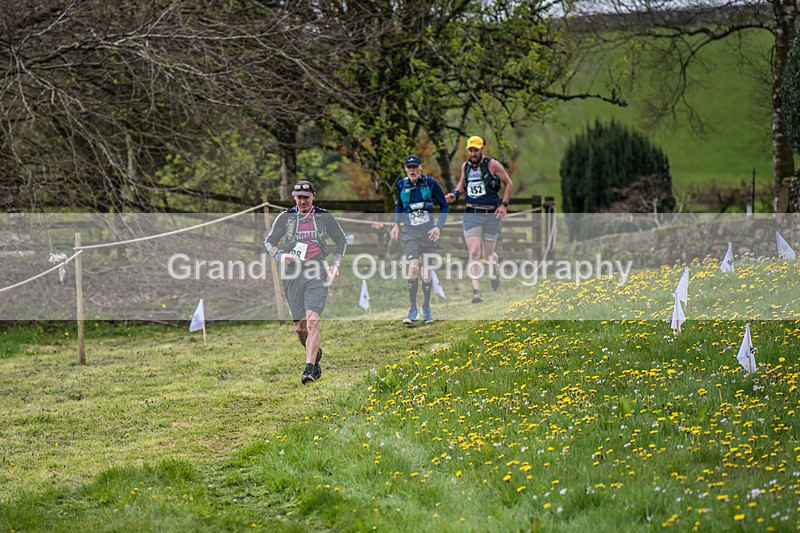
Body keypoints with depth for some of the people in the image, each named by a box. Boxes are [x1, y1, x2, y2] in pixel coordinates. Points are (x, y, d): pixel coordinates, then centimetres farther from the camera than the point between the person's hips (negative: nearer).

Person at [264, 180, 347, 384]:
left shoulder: (324, 217, 6)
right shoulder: (285, 217, 7)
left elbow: (341, 240, 18)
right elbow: (269, 241, 10)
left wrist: (336, 264, 5)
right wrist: (279, 255, -11)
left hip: (317, 275, -2)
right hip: (292, 275, 2)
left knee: (312, 321, -19)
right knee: (300, 327, 4)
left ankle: (309, 369, -23)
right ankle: (316, 354, 34)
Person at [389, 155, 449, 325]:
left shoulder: (430, 183, -3)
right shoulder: (401, 185, 4)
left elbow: (444, 206, 4)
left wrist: (438, 226, -7)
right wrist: (396, 224, 7)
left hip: (427, 232, 0)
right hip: (410, 232, 0)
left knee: (427, 273, 2)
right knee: (413, 267, -19)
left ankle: (426, 308, 24)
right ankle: (412, 309, -9)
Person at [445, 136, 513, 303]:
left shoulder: (492, 165, -5)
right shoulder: (465, 166, 8)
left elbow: (508, 184, 2)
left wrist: (504, 205, -6)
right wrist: (455, 194, 5)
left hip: (491, 215, -2)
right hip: (471, 215, 2)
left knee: (488, 254, 9)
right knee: (474, 253, -12)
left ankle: (494, 272, 45)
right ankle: (476, 291, -14)